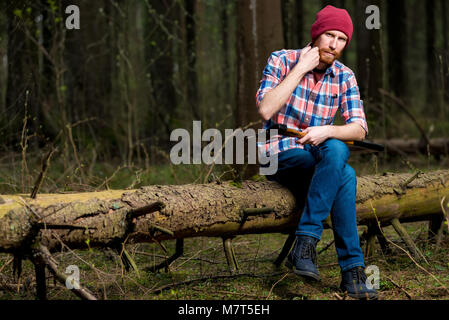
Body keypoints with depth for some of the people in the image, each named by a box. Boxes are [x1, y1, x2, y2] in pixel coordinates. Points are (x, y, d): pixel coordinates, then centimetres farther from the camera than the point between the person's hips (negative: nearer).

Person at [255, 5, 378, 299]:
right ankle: (352, 269, -29)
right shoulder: (282, 60, -5)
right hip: (279, 154, -4)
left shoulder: (345, 76, 5)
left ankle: (306, 242, -29)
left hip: (320, 160, 4)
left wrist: (327, 131, -25)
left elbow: (359, 129, -4)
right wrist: (301, 69, -18)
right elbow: (266, 109, -20)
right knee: (345, 175, -32)